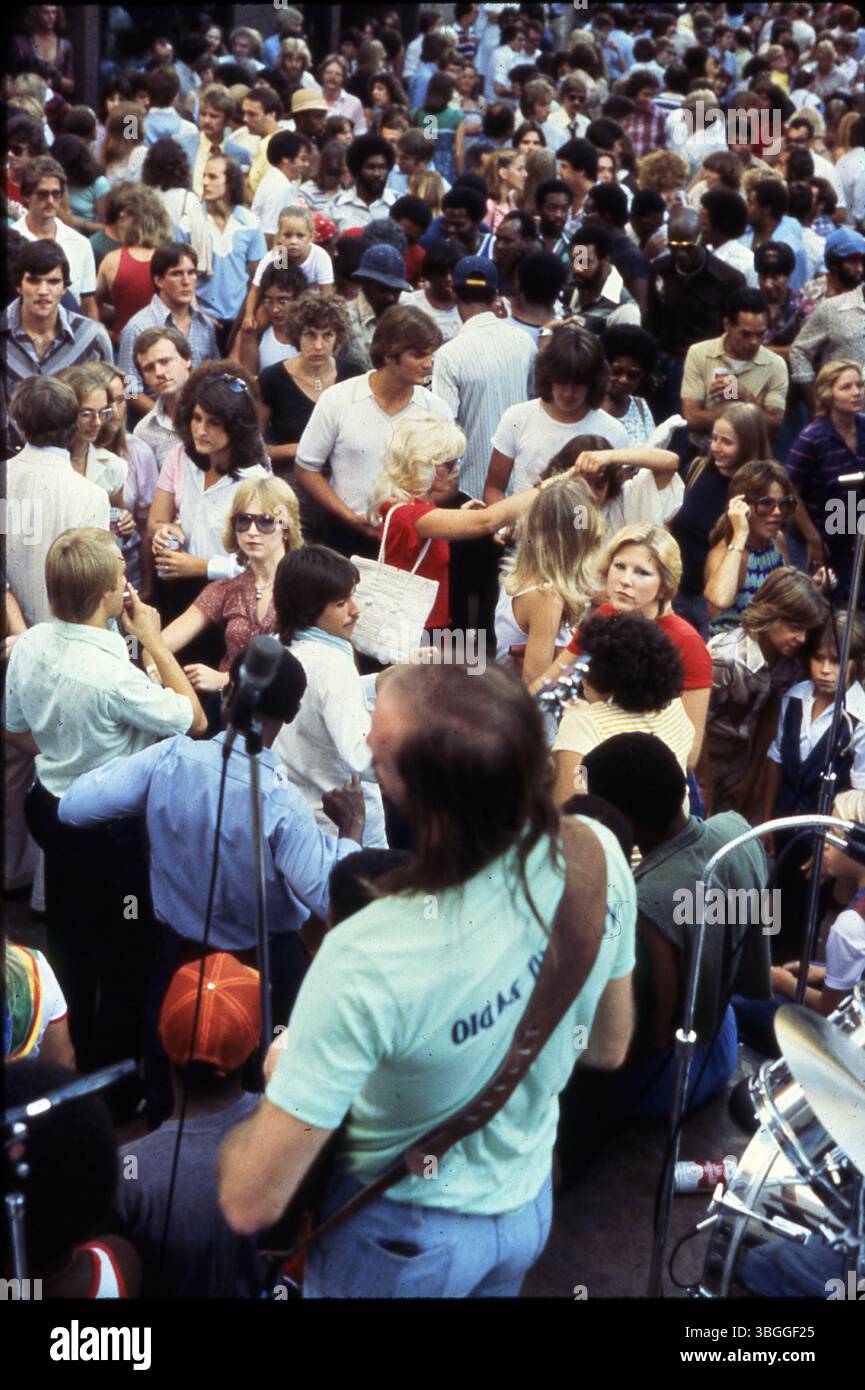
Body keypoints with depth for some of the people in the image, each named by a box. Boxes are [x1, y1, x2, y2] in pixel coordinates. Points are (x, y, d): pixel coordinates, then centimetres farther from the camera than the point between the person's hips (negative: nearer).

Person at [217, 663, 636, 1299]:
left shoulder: (369, 963, -40)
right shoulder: (598, 854, -22)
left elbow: (251, 1204, -31)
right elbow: (609, 1047, -2)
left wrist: (278, 1089, -12)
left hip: (406, 1235, -4)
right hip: (528, 1205, 5)